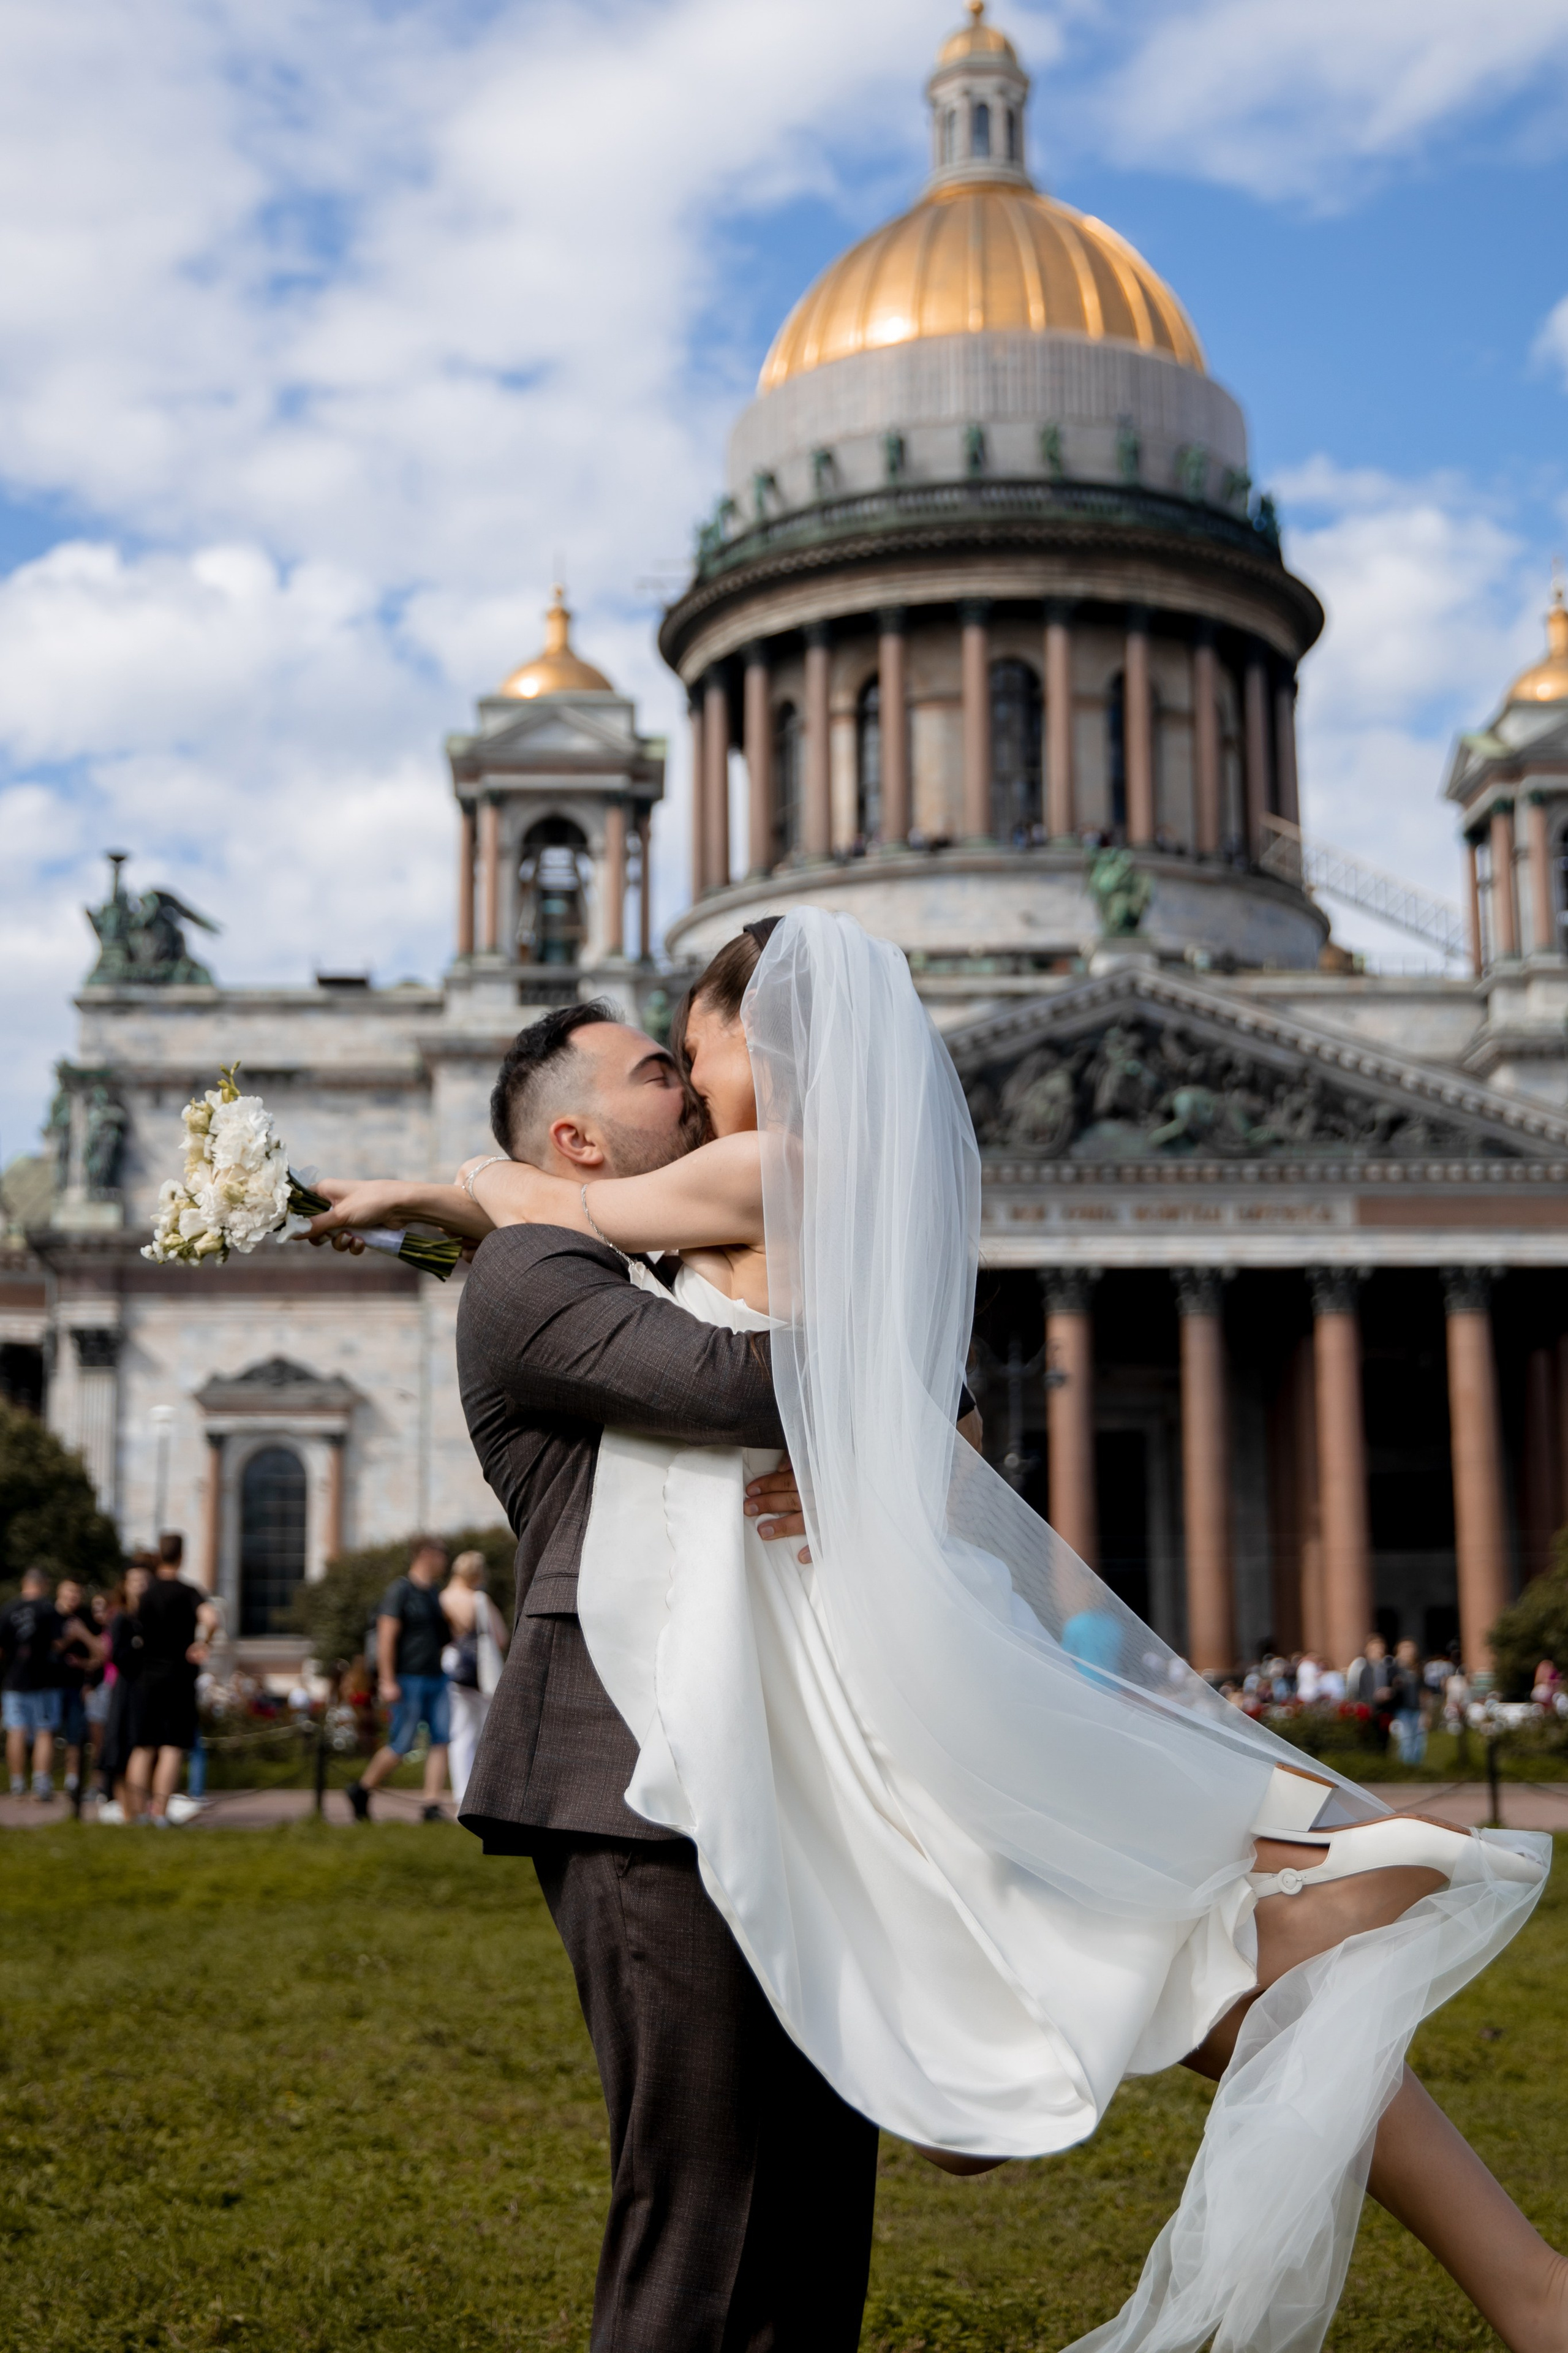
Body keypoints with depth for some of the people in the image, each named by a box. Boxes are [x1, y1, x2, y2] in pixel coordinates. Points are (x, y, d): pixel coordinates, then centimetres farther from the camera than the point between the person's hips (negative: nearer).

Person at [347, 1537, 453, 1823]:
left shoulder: (437, 1593, 15)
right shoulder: (400, 1591, -9)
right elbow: (386, 1638, -14)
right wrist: (388, 1682, -19)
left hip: (436, 1680, 7)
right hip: (409, 1680, -7)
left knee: (441, 1740, -4)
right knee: (401, 1745, -3)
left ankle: (432, 1805, -4)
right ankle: (361, 1790, 16)